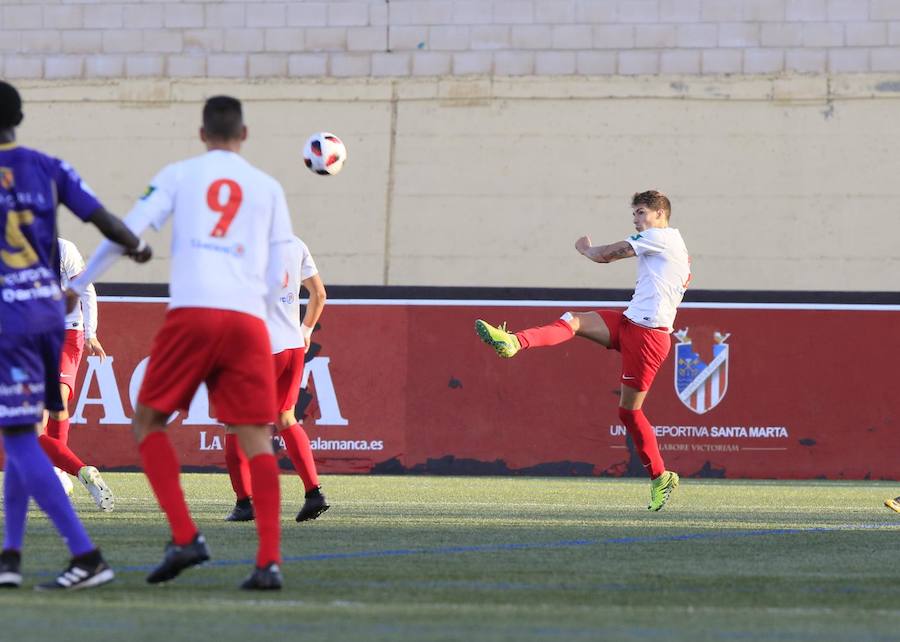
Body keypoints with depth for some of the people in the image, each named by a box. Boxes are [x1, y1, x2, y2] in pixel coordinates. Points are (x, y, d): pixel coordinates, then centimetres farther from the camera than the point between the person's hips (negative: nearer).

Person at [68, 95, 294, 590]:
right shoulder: (268, 188, 16)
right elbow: (277, 277, 15)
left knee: (148, 423, 12)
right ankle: (269, 561, -10)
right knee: (256, 440, 3)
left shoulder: (178, 175, 12)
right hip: (248, 321, 2)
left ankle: (185, 537, -3)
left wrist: (79, 285, 15)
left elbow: (127, 232, 4)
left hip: (191, 312, -2)